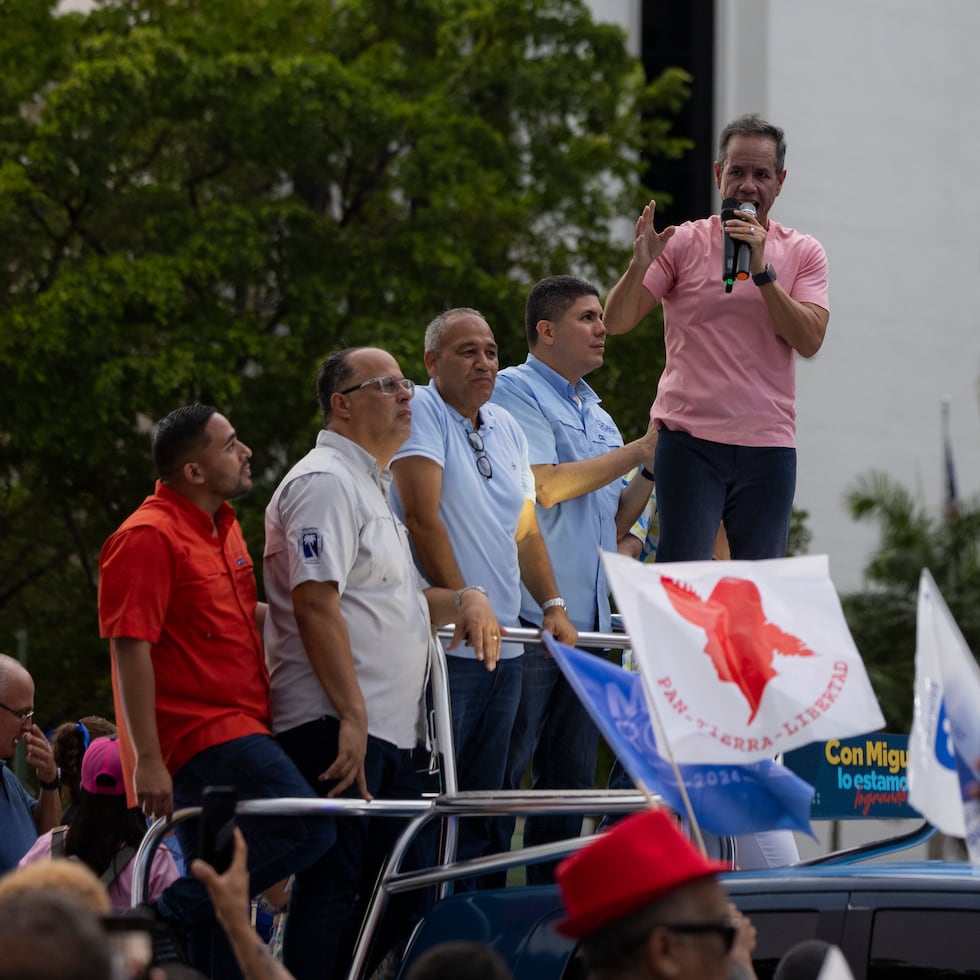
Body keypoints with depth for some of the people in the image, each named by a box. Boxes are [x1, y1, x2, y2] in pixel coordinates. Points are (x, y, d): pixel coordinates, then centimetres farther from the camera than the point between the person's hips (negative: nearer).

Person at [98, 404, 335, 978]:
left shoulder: (222, 525, 17)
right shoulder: (149, 538, -13)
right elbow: (131, 650, -18)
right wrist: (147, 760, -22)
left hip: (239, 730, 9)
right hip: (203, 734, -9)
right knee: (309, 830, -22)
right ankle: (168, 916, -16)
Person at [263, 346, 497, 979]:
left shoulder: (373, 487, 24)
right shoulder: (324, 482, -9)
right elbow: (315, 604, -18)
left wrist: (465, 600, 11)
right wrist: (352, 719, -23)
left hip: (390, 731, 10)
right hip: (337, 729, -10)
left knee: (396, 898, 10)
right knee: (332, 892, -12)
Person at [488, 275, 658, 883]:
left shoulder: (597, 415, 22)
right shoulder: (515, 392, -3)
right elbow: (547, 486, -15)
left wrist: (654, 473, 6)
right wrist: (640, 452, -9)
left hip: (587, 624, 8)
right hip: (528, 620, -8)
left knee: (572, 776, 9)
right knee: (500, 774, -7)